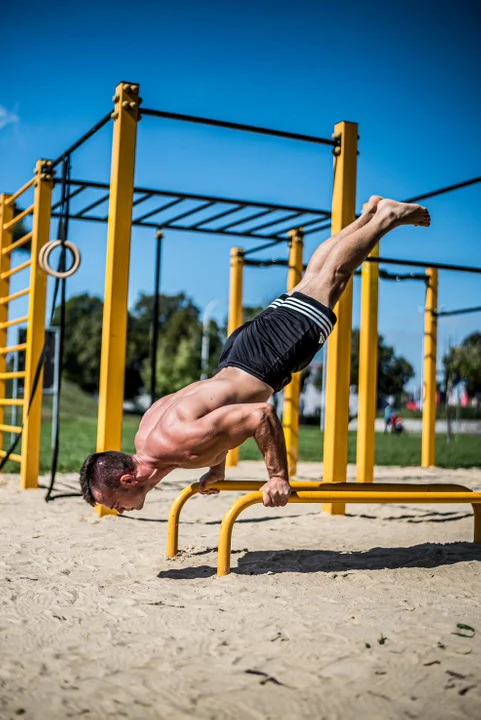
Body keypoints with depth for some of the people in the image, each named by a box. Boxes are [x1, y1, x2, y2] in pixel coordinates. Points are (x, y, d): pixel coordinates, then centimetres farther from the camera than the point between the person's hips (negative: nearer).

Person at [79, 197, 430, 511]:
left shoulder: (183, 441, -35)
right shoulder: (145, 437, -7)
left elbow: (261, 414, -35)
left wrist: (279, 478, -26)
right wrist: (217, 469, 19)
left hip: (271, 350, -6)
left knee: (329, 280, 14)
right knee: (309, 280, 23)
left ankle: (388, 216, 32)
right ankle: (370, 212, 41)